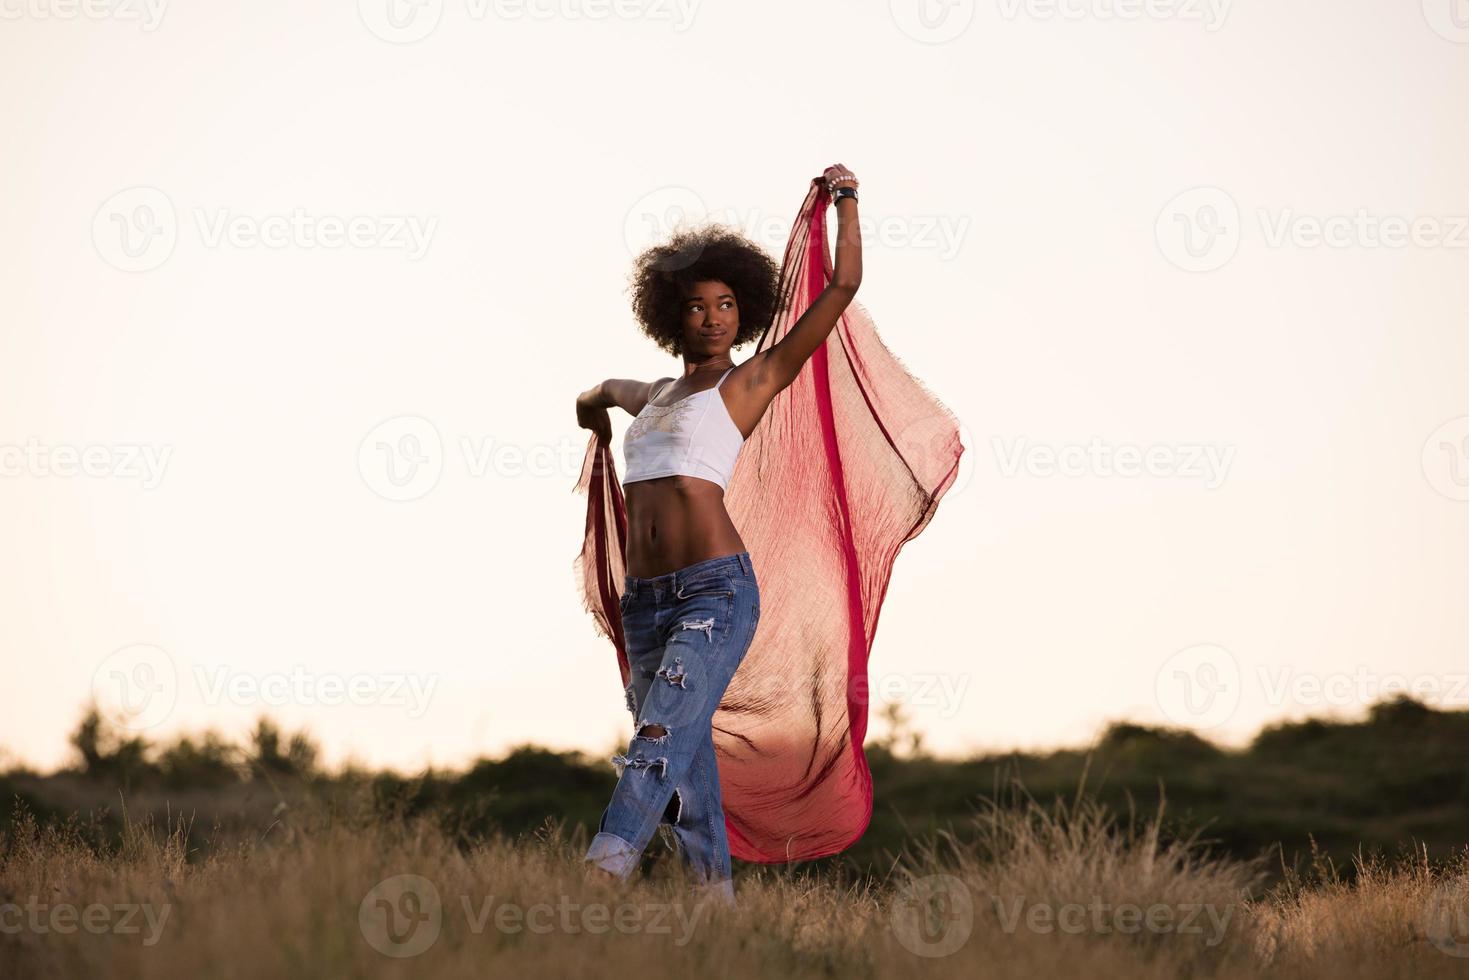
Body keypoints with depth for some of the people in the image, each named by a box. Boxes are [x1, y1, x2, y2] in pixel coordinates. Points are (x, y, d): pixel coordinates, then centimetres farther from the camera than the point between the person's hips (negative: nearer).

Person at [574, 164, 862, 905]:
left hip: (716, 590, -6)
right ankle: (717, 897, 12)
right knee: (687, 763, 6)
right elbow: (603, 392, 48)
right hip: (645, 598, 6)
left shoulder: (753, 381, 7)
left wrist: (845, 201, 9)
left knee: (663, 739, -22)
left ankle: (599, 879, -35)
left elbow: (842, 289, 3)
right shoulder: (655, 397, 23)